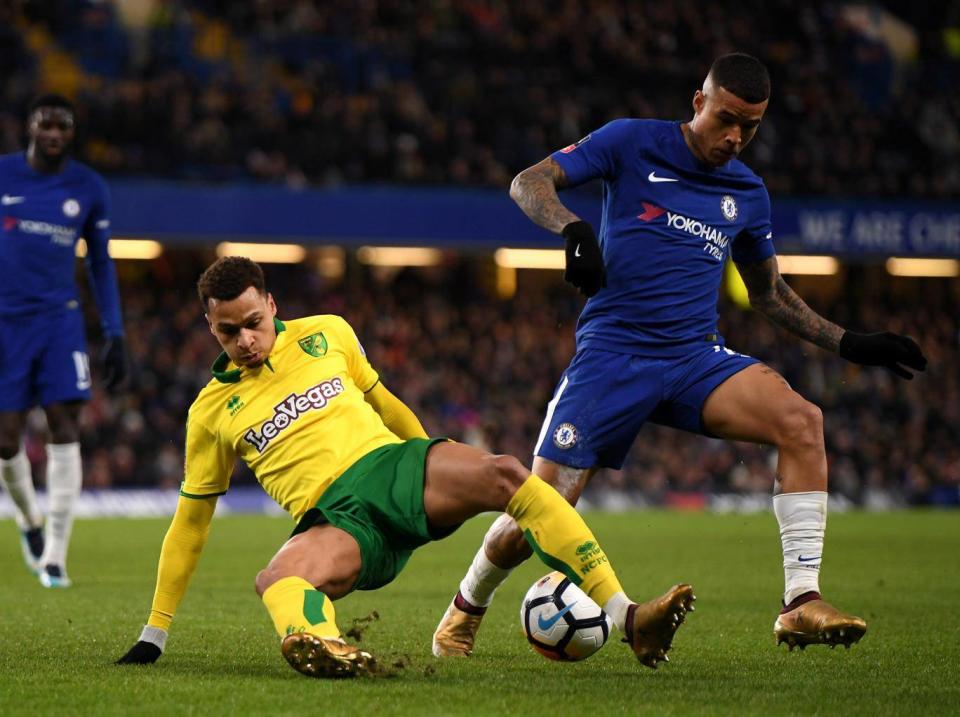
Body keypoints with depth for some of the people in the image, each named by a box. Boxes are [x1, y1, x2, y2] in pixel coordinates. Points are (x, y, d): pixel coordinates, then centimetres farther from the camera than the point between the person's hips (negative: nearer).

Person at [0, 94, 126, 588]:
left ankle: (54, 556, -10)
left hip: (59, 318, 1)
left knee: (65, 426, -12)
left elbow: (101, 265, 13)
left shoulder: (89, 189, 5)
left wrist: (115, 336, 7)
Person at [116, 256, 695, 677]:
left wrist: (446, 473, 32)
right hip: (336, 519, -1)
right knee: (278, 579, -35)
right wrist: (155, 632, 17)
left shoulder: (325, 335, 15)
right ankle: (322, 646, -70)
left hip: (396, 465, 1)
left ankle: (628, 619, -34)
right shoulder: (212, 410, 12)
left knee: (503, 474, -28)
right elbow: (191, 519, 18)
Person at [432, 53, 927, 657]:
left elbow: (769, 292, 26)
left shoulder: (749, 193, 14)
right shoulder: (633, 143, 1)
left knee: (802, 420, -24)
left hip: (698, 357, 4)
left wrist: (847, 343, 16)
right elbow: (529, 183, -4)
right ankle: (466, 609, 22)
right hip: (612, 351, -3)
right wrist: (573, 230, -24)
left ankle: (802, 604, -23)